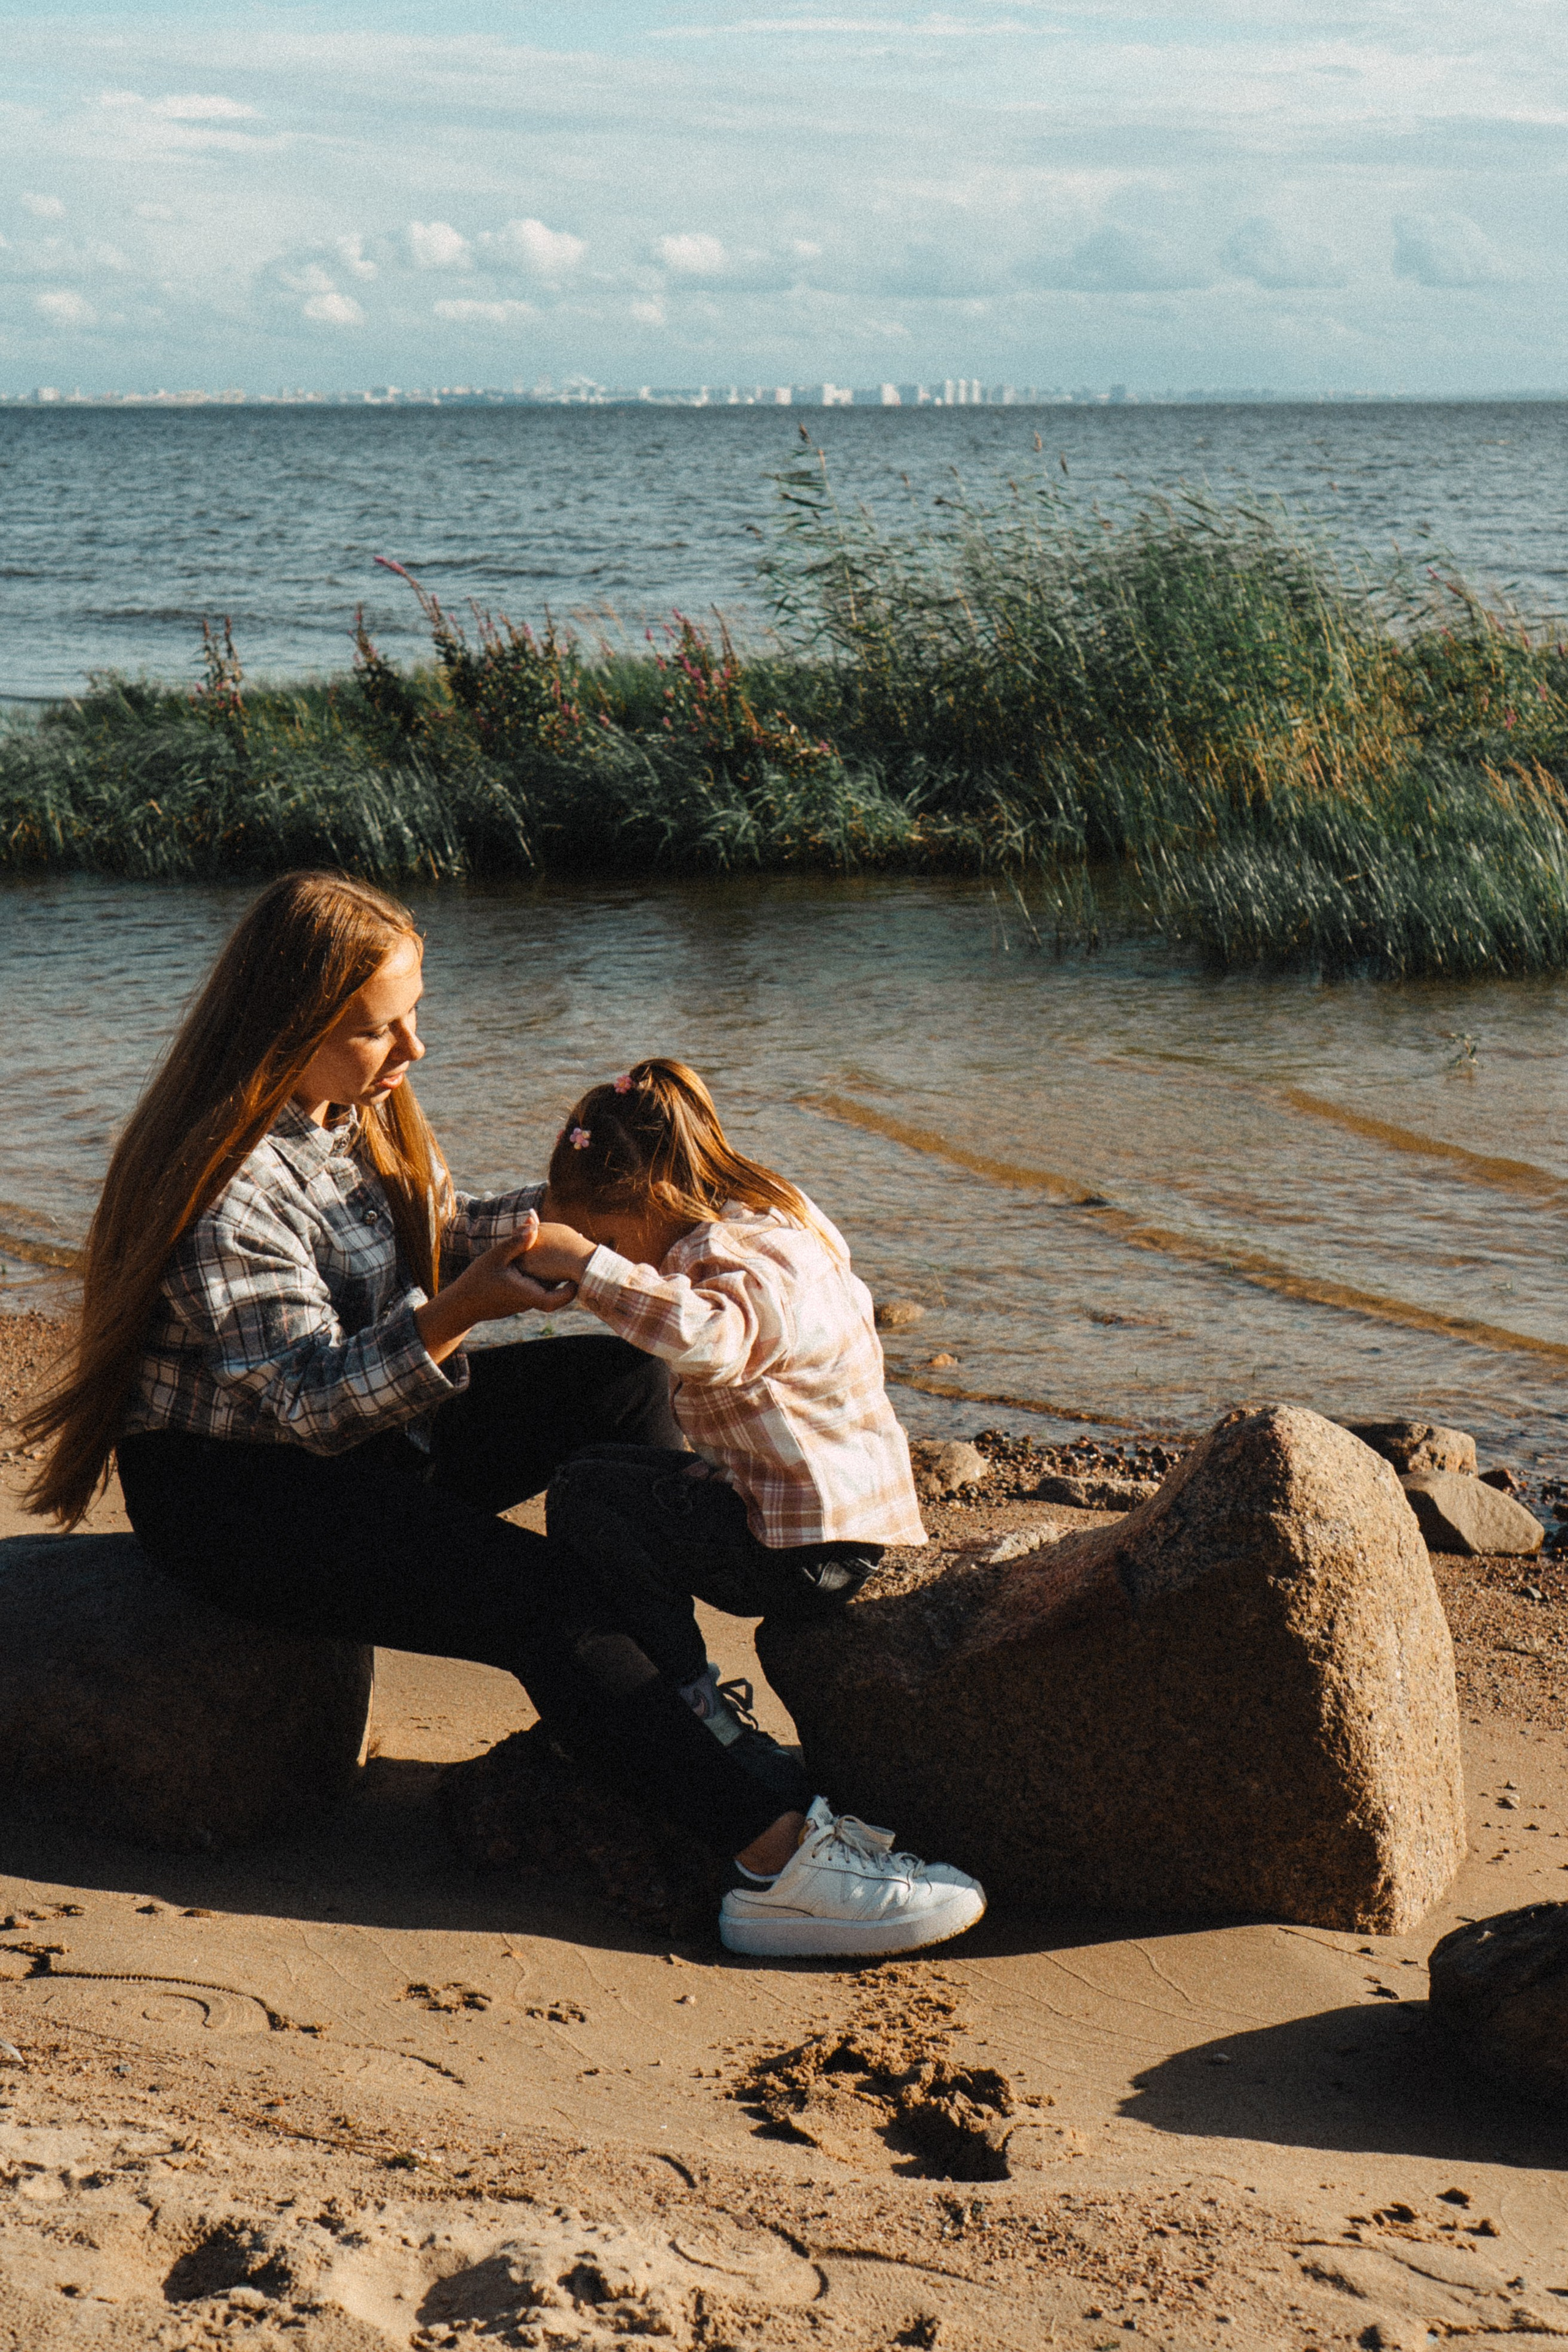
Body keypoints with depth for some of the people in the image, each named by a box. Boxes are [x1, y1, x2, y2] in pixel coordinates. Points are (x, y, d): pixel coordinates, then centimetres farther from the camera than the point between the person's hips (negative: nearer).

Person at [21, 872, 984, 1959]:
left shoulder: (364, 1108, 1)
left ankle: (667, 1690, 6)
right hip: (234, 1487, -10)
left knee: (621, 1381, 3)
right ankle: (773, 1851, -30)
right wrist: (460, 1311, -41)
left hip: (369, 1424, 10)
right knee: (536, 1596, -26)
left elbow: (448, 1232, 15)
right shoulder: (226, 1186, -27)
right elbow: (314, 1402, -27)